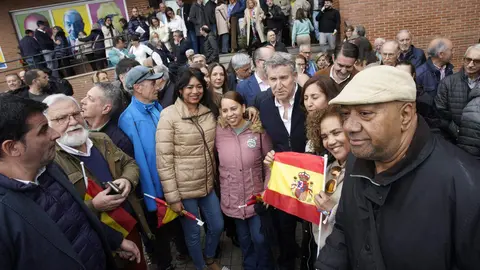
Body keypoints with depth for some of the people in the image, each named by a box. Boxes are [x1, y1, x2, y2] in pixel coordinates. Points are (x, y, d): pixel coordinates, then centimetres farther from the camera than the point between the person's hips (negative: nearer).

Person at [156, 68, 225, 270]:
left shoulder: (210, 111, 0)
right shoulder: (169, 116, -15)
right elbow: (163, 160, -16)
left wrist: (213, 177, 7)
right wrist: (172, 196, -16)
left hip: (208, 184, 5)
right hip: (184, 188, -5)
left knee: (217, 226, 18)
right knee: (193, 234, 14)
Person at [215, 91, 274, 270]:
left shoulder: (259, 130, -12)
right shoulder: (219, 132, -6)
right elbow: (216, 162, 2)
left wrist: (267, 189, -10)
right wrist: (221, 187, 0)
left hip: (256, 196, -2)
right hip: (232, 198, 2)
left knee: (259, 238, 7)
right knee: (244, 238, 20)